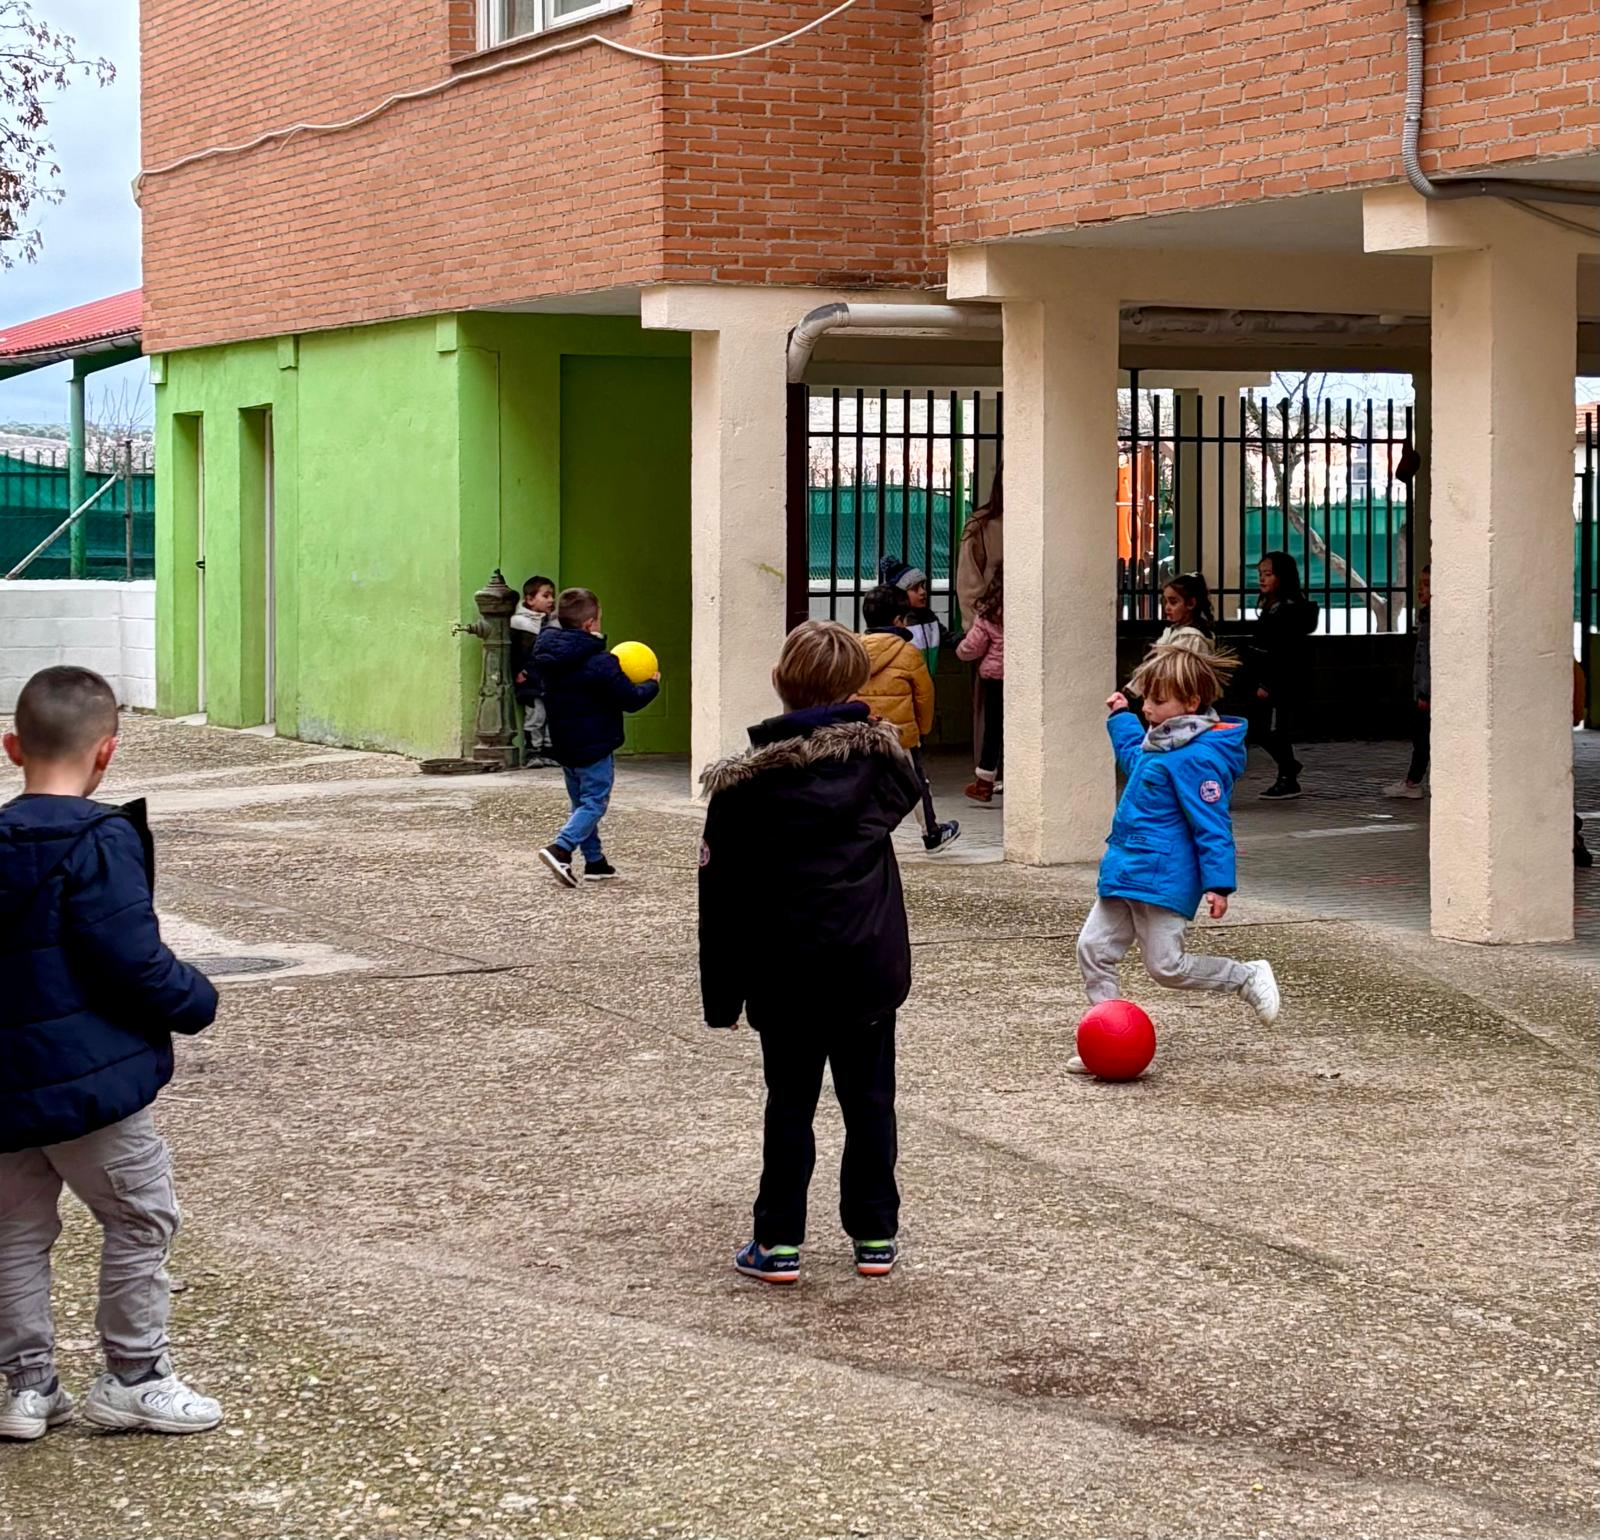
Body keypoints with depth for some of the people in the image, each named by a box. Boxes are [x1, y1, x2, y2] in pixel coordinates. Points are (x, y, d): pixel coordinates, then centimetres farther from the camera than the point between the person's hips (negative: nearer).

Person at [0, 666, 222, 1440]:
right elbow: (131, 960, -20)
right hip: (90, 1078, -7)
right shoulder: (99, 840, -17)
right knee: (140, 1221, 8)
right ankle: (133, 1378, 12)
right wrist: (197, 1001, -3)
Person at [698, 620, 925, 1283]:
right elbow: (908, 793, 24)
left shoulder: (745, 781, -10)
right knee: (869, 1100, 12)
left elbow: (723, 896, -6)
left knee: (790, 1104, 8)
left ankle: (779, 1242, 9)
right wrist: (877, 730, 25)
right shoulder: (877, 756, -3)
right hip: (870, 964, 2)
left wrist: (721, 994, 1)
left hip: (786, 973, -2)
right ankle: (875, 1235, 17)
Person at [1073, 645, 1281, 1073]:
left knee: (1167, 966, -6)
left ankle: (1249, 978, 15)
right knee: (1093, 948, 3)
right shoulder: (1160, 742, 10)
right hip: (1124, 872, 10)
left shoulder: (1197, 757, -19)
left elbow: (1212, 825, -20)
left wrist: (1218, 883, -22)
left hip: (1162, 879, -10)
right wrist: (1121, 718, 35)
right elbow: (1133, 759, 36)